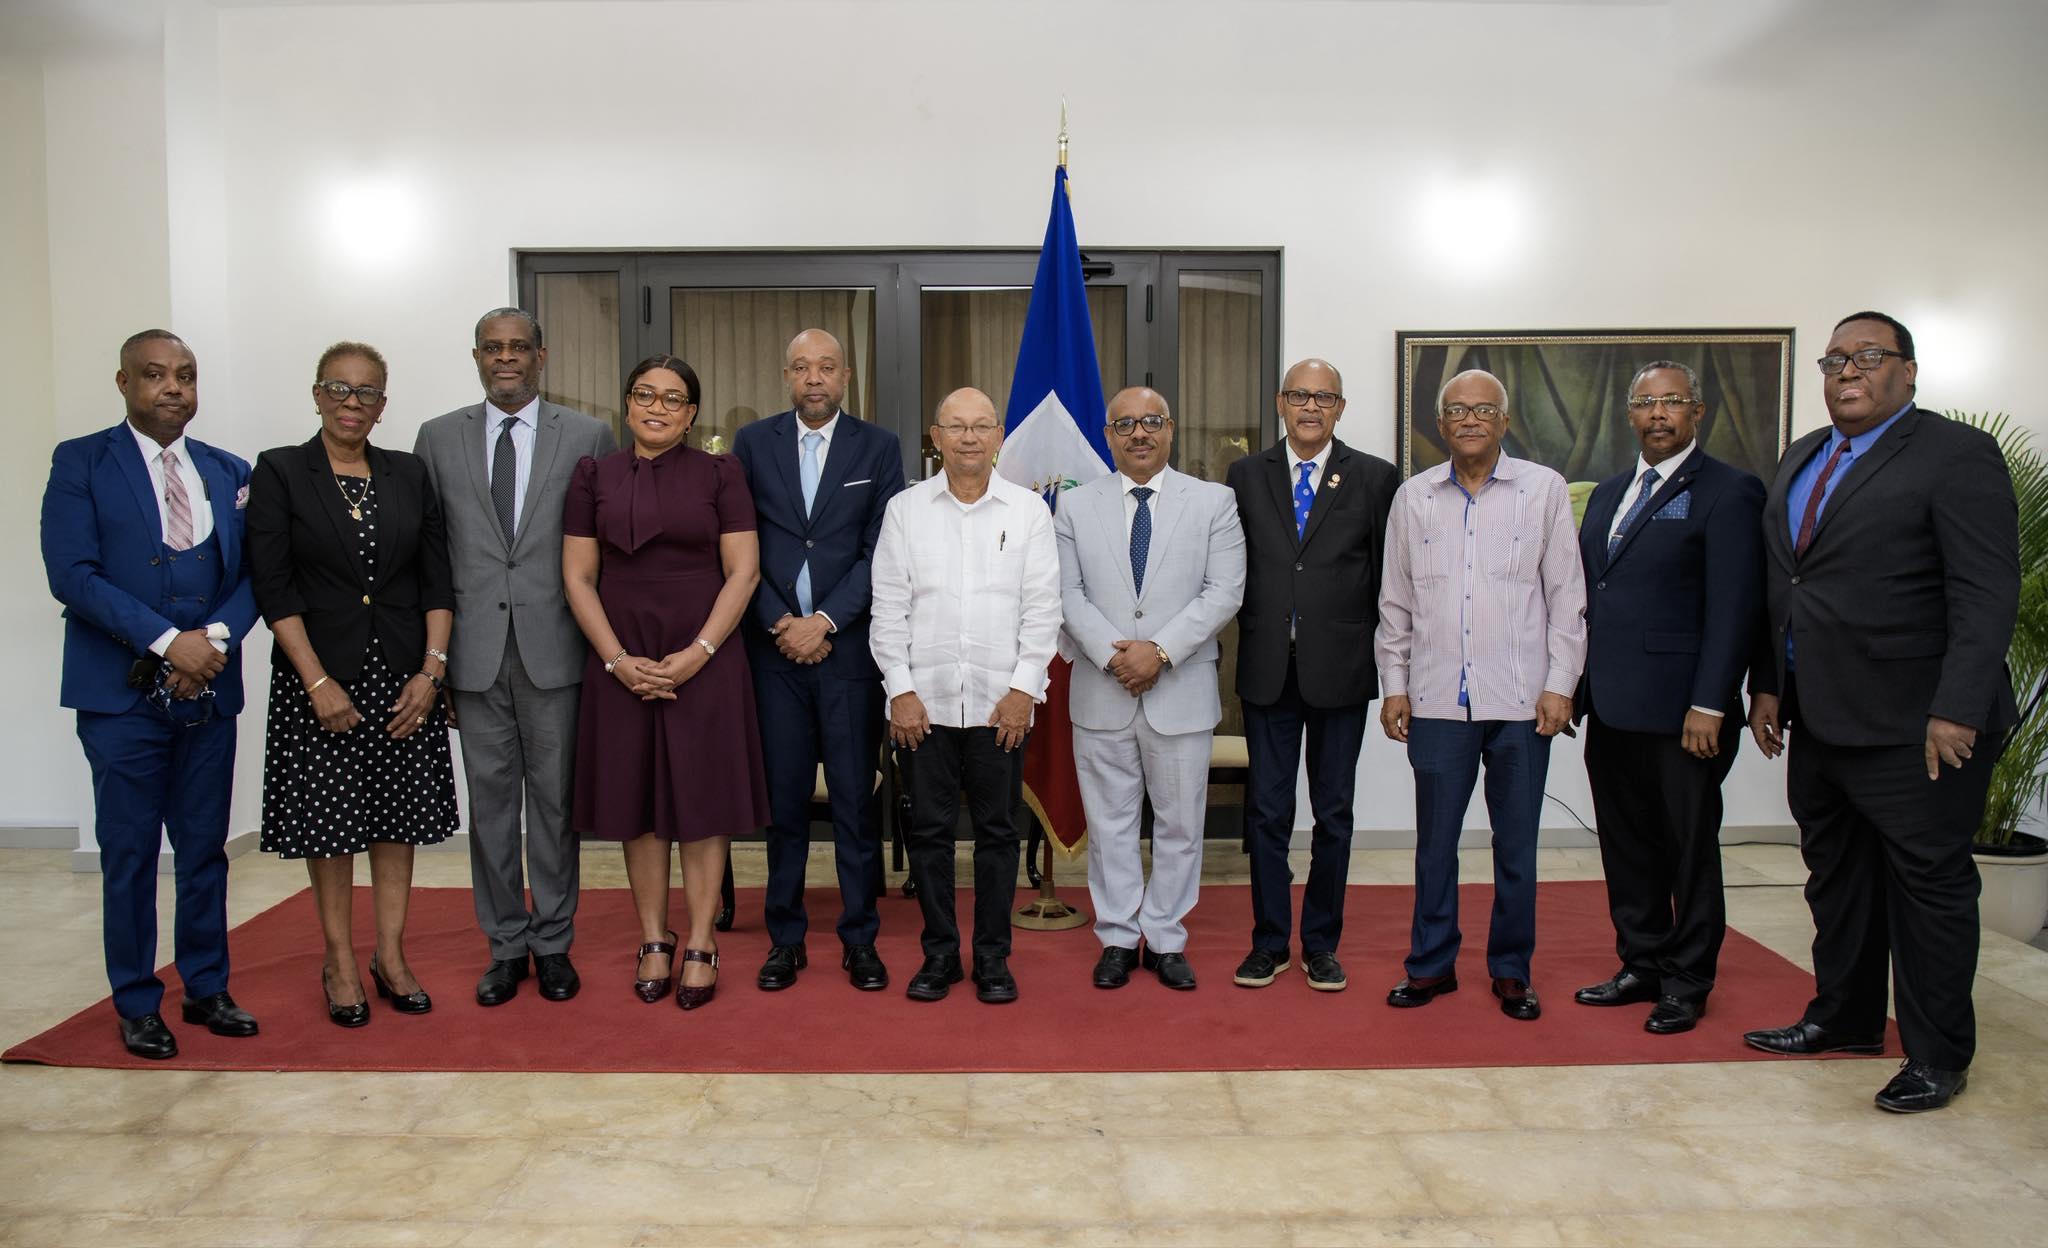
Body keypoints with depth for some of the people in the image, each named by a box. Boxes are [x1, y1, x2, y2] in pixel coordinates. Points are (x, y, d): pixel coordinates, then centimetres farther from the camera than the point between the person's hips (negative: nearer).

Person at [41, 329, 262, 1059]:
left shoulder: (230, 473, 10)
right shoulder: (81, 463, -1)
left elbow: (253, 572, 6)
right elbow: (71, 574, -10)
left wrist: (217, 637, -12)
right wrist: (167, 641, -17)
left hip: (209, 691, 3)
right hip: (123, 694, -3)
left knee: (205, 849, 11)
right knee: (129, 855, 5)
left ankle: (207, 990, 23)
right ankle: (137, 1006, 17)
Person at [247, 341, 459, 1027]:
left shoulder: (409, 474, 7)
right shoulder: (279, 472, -2)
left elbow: (436, 578, 5)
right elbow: (273, 588, -7)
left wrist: (432, 669, -6)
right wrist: (319, 682, -13)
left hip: (404, 677, 3)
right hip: (320, 678, -3)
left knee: (399, 814, 8)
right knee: (329, 821, 5)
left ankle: (391, 956, 20)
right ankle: (339, 963, 19)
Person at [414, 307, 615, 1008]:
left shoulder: (589, 437, 3)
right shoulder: (438, 439, 8)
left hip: (554, 651, -1)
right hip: (476, 654, 2)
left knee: (555, 800, 6)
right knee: (490, 802, 8)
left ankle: (553, 944, 20)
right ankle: (506, 945, 22)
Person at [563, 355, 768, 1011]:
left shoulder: (720, 474, 2)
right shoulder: (594, 476, 6)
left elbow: (743, 572, -3)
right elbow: (578, 577, 4)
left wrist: (696, 654, -12)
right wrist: (619, 660, -7)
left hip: (705, 657, -2)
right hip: (620, 661, 2)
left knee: (702, 798, 2)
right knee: (636, 799, 6)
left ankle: (701, 945, 12)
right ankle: (654, 940, 19)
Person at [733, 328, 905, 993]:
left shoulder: (878, 446, 5)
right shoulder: (753, 441, 8)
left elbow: (880, 551, -1)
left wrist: (824, 622, -10)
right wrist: (779, 624, -6)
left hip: (848, 645, -1)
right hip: (774, 645, 1)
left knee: (856, 799, 3)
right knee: (783, 798, 6)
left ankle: (860, 938, 14)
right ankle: (785, 937, 17)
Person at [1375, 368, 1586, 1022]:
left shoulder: (1544, 489, 3)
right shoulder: (1414, 497, 7)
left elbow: (1566, 596, 3)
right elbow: (1396, 603, 11)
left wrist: (1560, 685, -3)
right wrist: (1394, 685, 7)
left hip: (1521, 701, -1)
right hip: (1437, 699, 1)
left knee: (1516, 845, 8)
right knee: (1434, 841, 8)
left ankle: (1511, 970, 22)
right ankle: (1431, 963, 22)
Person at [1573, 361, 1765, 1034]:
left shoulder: (1728, 492, -6)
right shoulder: (1609, 493, 16)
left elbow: (1735, 607, -13)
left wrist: (1709, 706, -18)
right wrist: (1571, 686, 11)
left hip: (1680, 713, -7)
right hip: (1610, 709, 7)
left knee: (1690, 850, 6)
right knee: (1627, 847, 14)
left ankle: (1687, 983, 19)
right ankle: (1642, 965, 28)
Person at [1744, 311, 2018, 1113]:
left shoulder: (1957, 456, -9)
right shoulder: (1801, 459, 14)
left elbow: (1986, 596, -16)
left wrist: (1957, 711, -22)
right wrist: (1767, 685, 12)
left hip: (1913, 727, -7)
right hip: (1819, 718, 8)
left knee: (1929, 884, 4)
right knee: (1835, 875, 18)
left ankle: (1938, 1056, 17)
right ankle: (1844, 1018, 33)